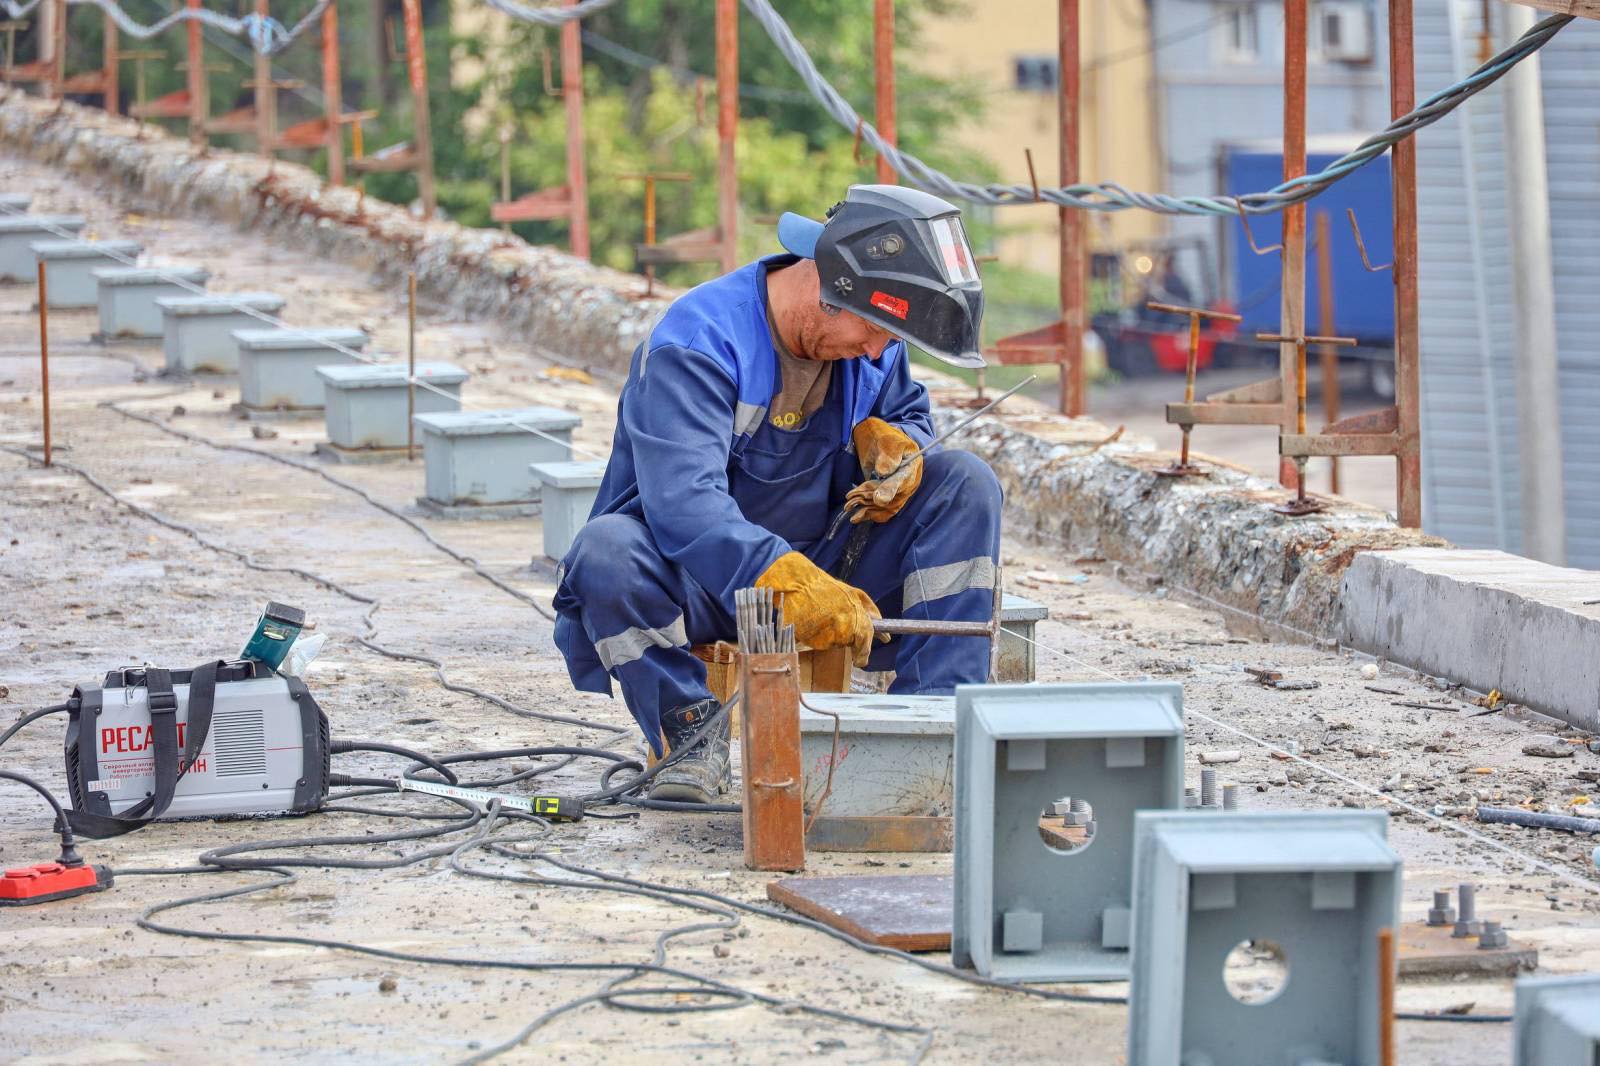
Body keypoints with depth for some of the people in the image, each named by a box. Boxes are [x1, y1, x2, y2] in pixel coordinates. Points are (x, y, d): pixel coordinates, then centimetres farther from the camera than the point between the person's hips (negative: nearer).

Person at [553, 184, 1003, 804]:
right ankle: (693, 729, -17)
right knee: (607, 551, -38)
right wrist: (793, 584, -50)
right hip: (702, 580, -5)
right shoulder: (699, 340, -23)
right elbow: (682, 501, -36)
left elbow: (907, 412, 20)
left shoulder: (872, 340, -2)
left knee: (966, 484, -12)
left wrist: (889, 439, -8)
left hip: (822, 565, 5)